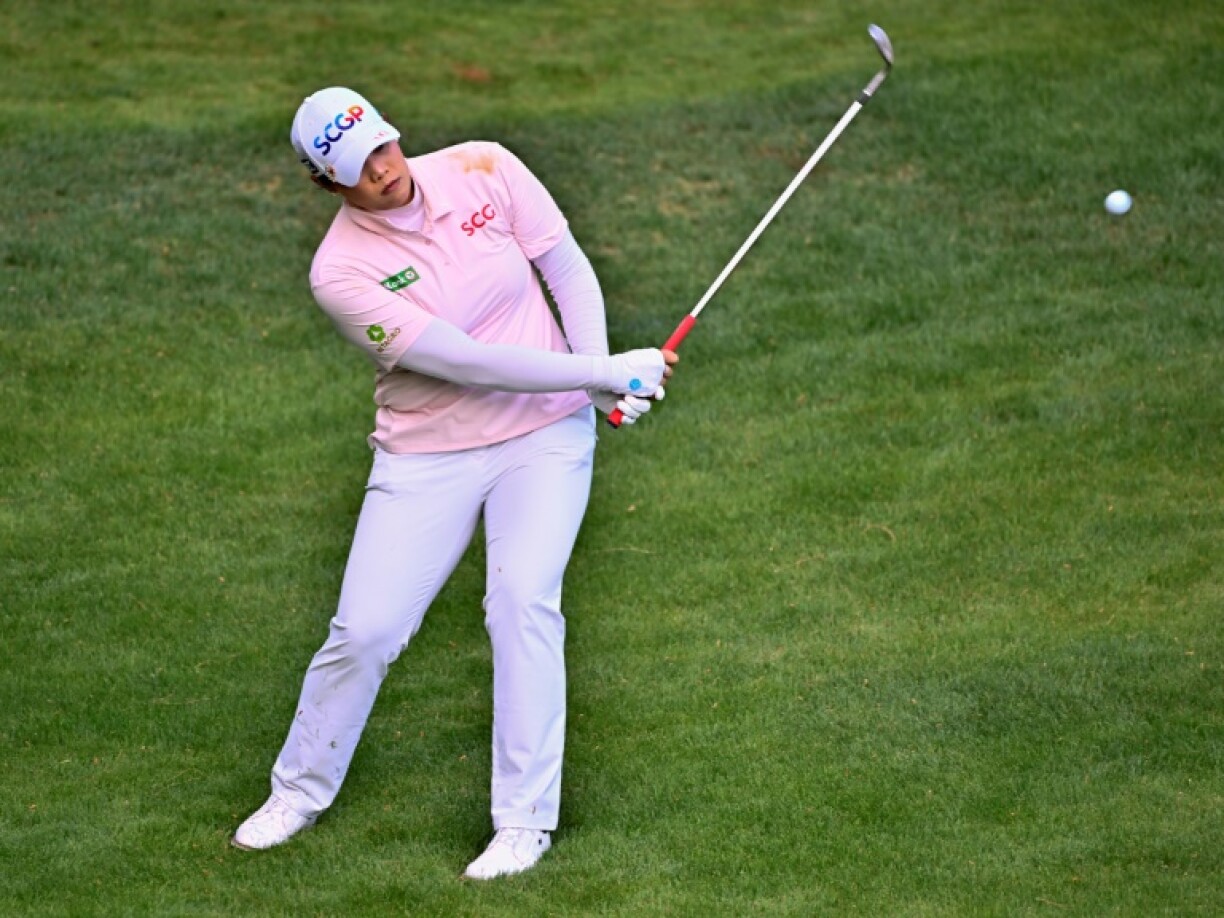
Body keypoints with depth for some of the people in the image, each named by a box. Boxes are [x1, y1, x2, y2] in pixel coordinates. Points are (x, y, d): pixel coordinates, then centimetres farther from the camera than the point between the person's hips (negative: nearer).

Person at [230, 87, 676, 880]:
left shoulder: (482, 170, -8)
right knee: (365, 631, -4)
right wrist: (609, 373, -23)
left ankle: (526, 821, -10)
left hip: (546, 435, 1)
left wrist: (603, 379, -15)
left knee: (523, 600, -19)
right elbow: (469, 362, -22)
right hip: (428, 454, -1)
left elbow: (568, 268, 1)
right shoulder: (341, 270, -17)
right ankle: (300, 792, 23)